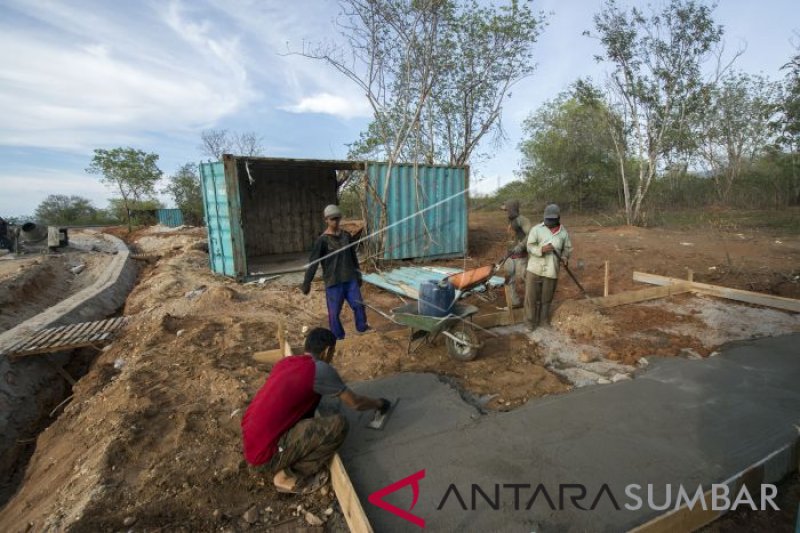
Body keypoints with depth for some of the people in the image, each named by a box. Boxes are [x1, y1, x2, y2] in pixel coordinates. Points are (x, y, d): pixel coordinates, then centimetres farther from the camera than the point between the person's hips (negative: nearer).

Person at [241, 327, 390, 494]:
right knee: (338, 424, -12)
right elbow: (355, 403, -1)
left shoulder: (286, 361, 8)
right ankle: (288, 476, 1)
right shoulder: (320, 369, -12)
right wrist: (379, 403, 17)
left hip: (250, 444, 9)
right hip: (265, 453, -8)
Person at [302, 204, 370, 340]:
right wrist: (307, 282, -14)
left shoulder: (346, 235, 5)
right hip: (333, 281, -4)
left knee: (358, 304, 6)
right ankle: (338, 337, 21)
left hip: (350, 279, 4)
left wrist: (358, 275, 18)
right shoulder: (322, 240, -9)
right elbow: (313, 262, -10)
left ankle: (362, 328, 27)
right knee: (334, 312, 4)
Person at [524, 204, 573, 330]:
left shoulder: (563, 232, 5)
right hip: (535, 269, -2)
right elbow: (530, 247, -9)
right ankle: (531, 322, 19)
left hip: (551, 271, 2)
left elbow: (567, 248, 16)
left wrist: (564, 258, -3)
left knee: (546, 298, 14)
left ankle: (544, 319, 34)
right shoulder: (536, 229, -5)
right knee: (532, 297, 2)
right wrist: (542, 249, -28)